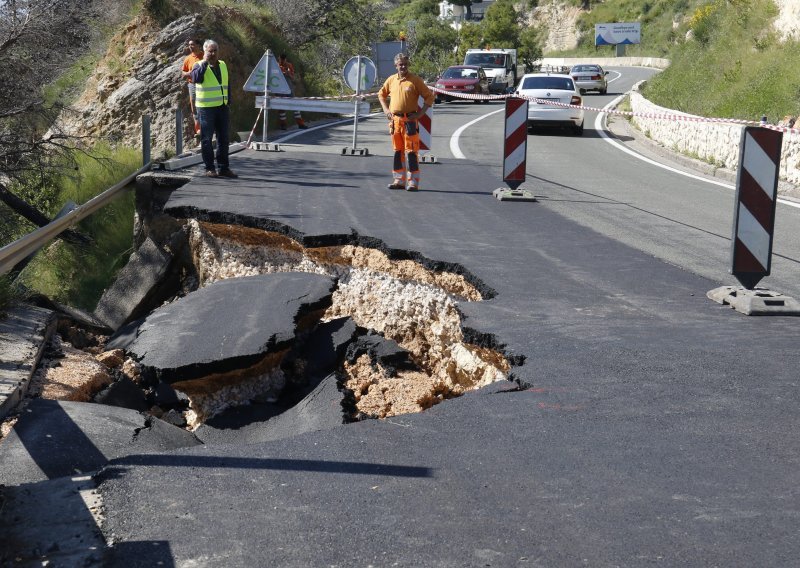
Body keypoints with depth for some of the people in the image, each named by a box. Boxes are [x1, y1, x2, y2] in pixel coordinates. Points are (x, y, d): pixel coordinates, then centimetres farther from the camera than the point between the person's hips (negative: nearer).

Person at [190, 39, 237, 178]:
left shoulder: (223, 65, 11)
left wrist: (228, 103, 14)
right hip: (206, 108, -6)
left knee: (223, 139, 8)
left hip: (223, 108, 6)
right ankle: (210, 168, 5)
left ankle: (223, 168, 15)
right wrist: (205, 62, -22)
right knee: (207, 139, -1)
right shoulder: (199, 66, -5)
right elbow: (196, 78, -27)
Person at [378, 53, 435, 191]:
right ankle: (399, 180, 17)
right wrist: (385, 109, 12)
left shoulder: (415, 80, -4)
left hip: (410, 120, -5)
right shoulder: (391, 80, 9)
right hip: (395, 120, 5)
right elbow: (381, 94, 25)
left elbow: (429, 96, -2)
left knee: (411, 151, -6)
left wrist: (421, 113, -9)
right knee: (397, 151, 10)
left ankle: (413, 182, -3)